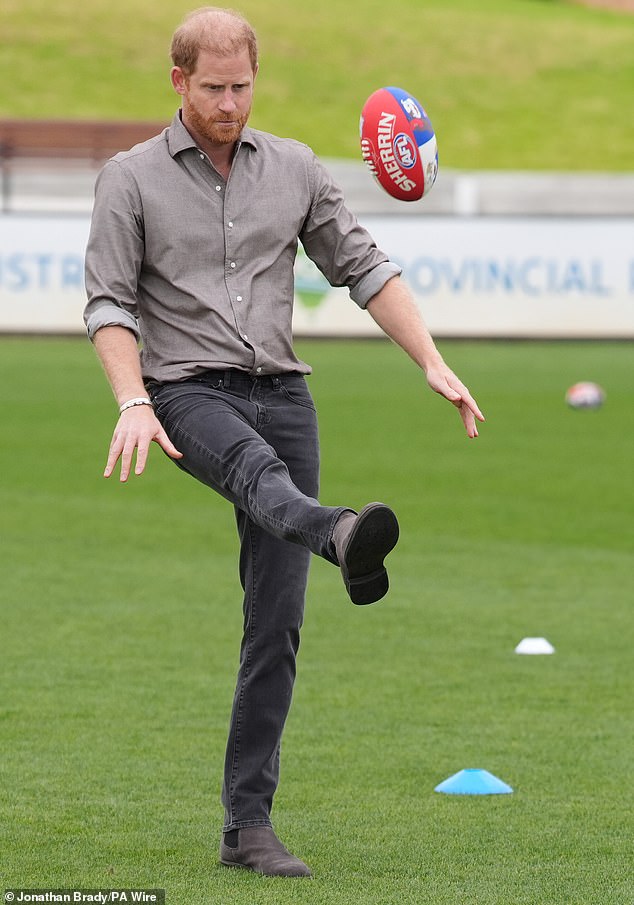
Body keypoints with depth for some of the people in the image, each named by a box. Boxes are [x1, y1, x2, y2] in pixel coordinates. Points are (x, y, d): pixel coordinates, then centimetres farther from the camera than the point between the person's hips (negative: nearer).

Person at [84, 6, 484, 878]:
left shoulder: (295, 168, 13)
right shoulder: (131, 178, 4)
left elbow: (363, 268, 14)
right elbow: (109, 301, -3)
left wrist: (435, 365, 3)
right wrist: (133, 401, -19)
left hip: (282, 392, 4)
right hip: (189, 391, -3)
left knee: (277, 624, -3)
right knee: (256, 467, -40)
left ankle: (247, 824, 0)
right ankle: (344, 540, -75)